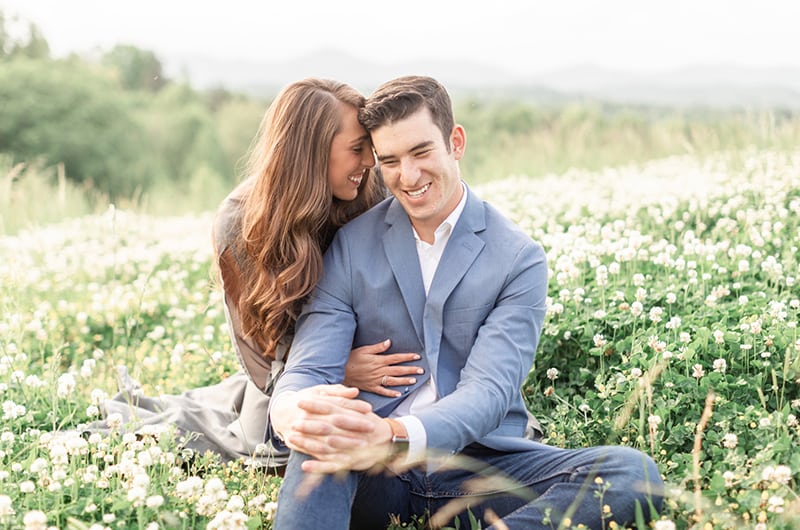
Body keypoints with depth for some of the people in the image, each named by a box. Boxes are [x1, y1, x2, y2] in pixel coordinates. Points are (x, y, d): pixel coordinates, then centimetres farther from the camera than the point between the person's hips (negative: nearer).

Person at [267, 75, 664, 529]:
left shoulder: (519, 260, -2)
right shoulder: (350, 248, 4)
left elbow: (488, 390, -14)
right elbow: (310, 368, -5)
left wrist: (395, 436, -37)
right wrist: (292, 411, -33)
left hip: (478, 465, 0)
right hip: (375, 475, 0)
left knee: (636, 475, -25)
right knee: (323, 432, -35)